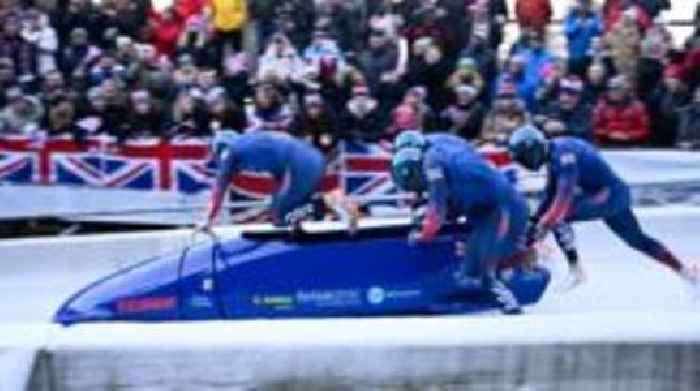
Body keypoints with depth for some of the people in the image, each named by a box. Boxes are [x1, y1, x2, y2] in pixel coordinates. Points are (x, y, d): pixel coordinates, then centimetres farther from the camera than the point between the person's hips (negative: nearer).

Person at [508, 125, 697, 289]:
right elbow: (551, 196, 14)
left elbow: (563, 198, -33)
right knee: (638, 240, 21)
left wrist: (541, 227, -34)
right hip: (616, 194, 11)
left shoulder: (563, 154, -24)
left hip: (609, 195, -11)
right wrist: (535, 221, 6)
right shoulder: (553, 156, 7)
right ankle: (686, 272, 31)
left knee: (558, 217, -19)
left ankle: (575, 270, -13)